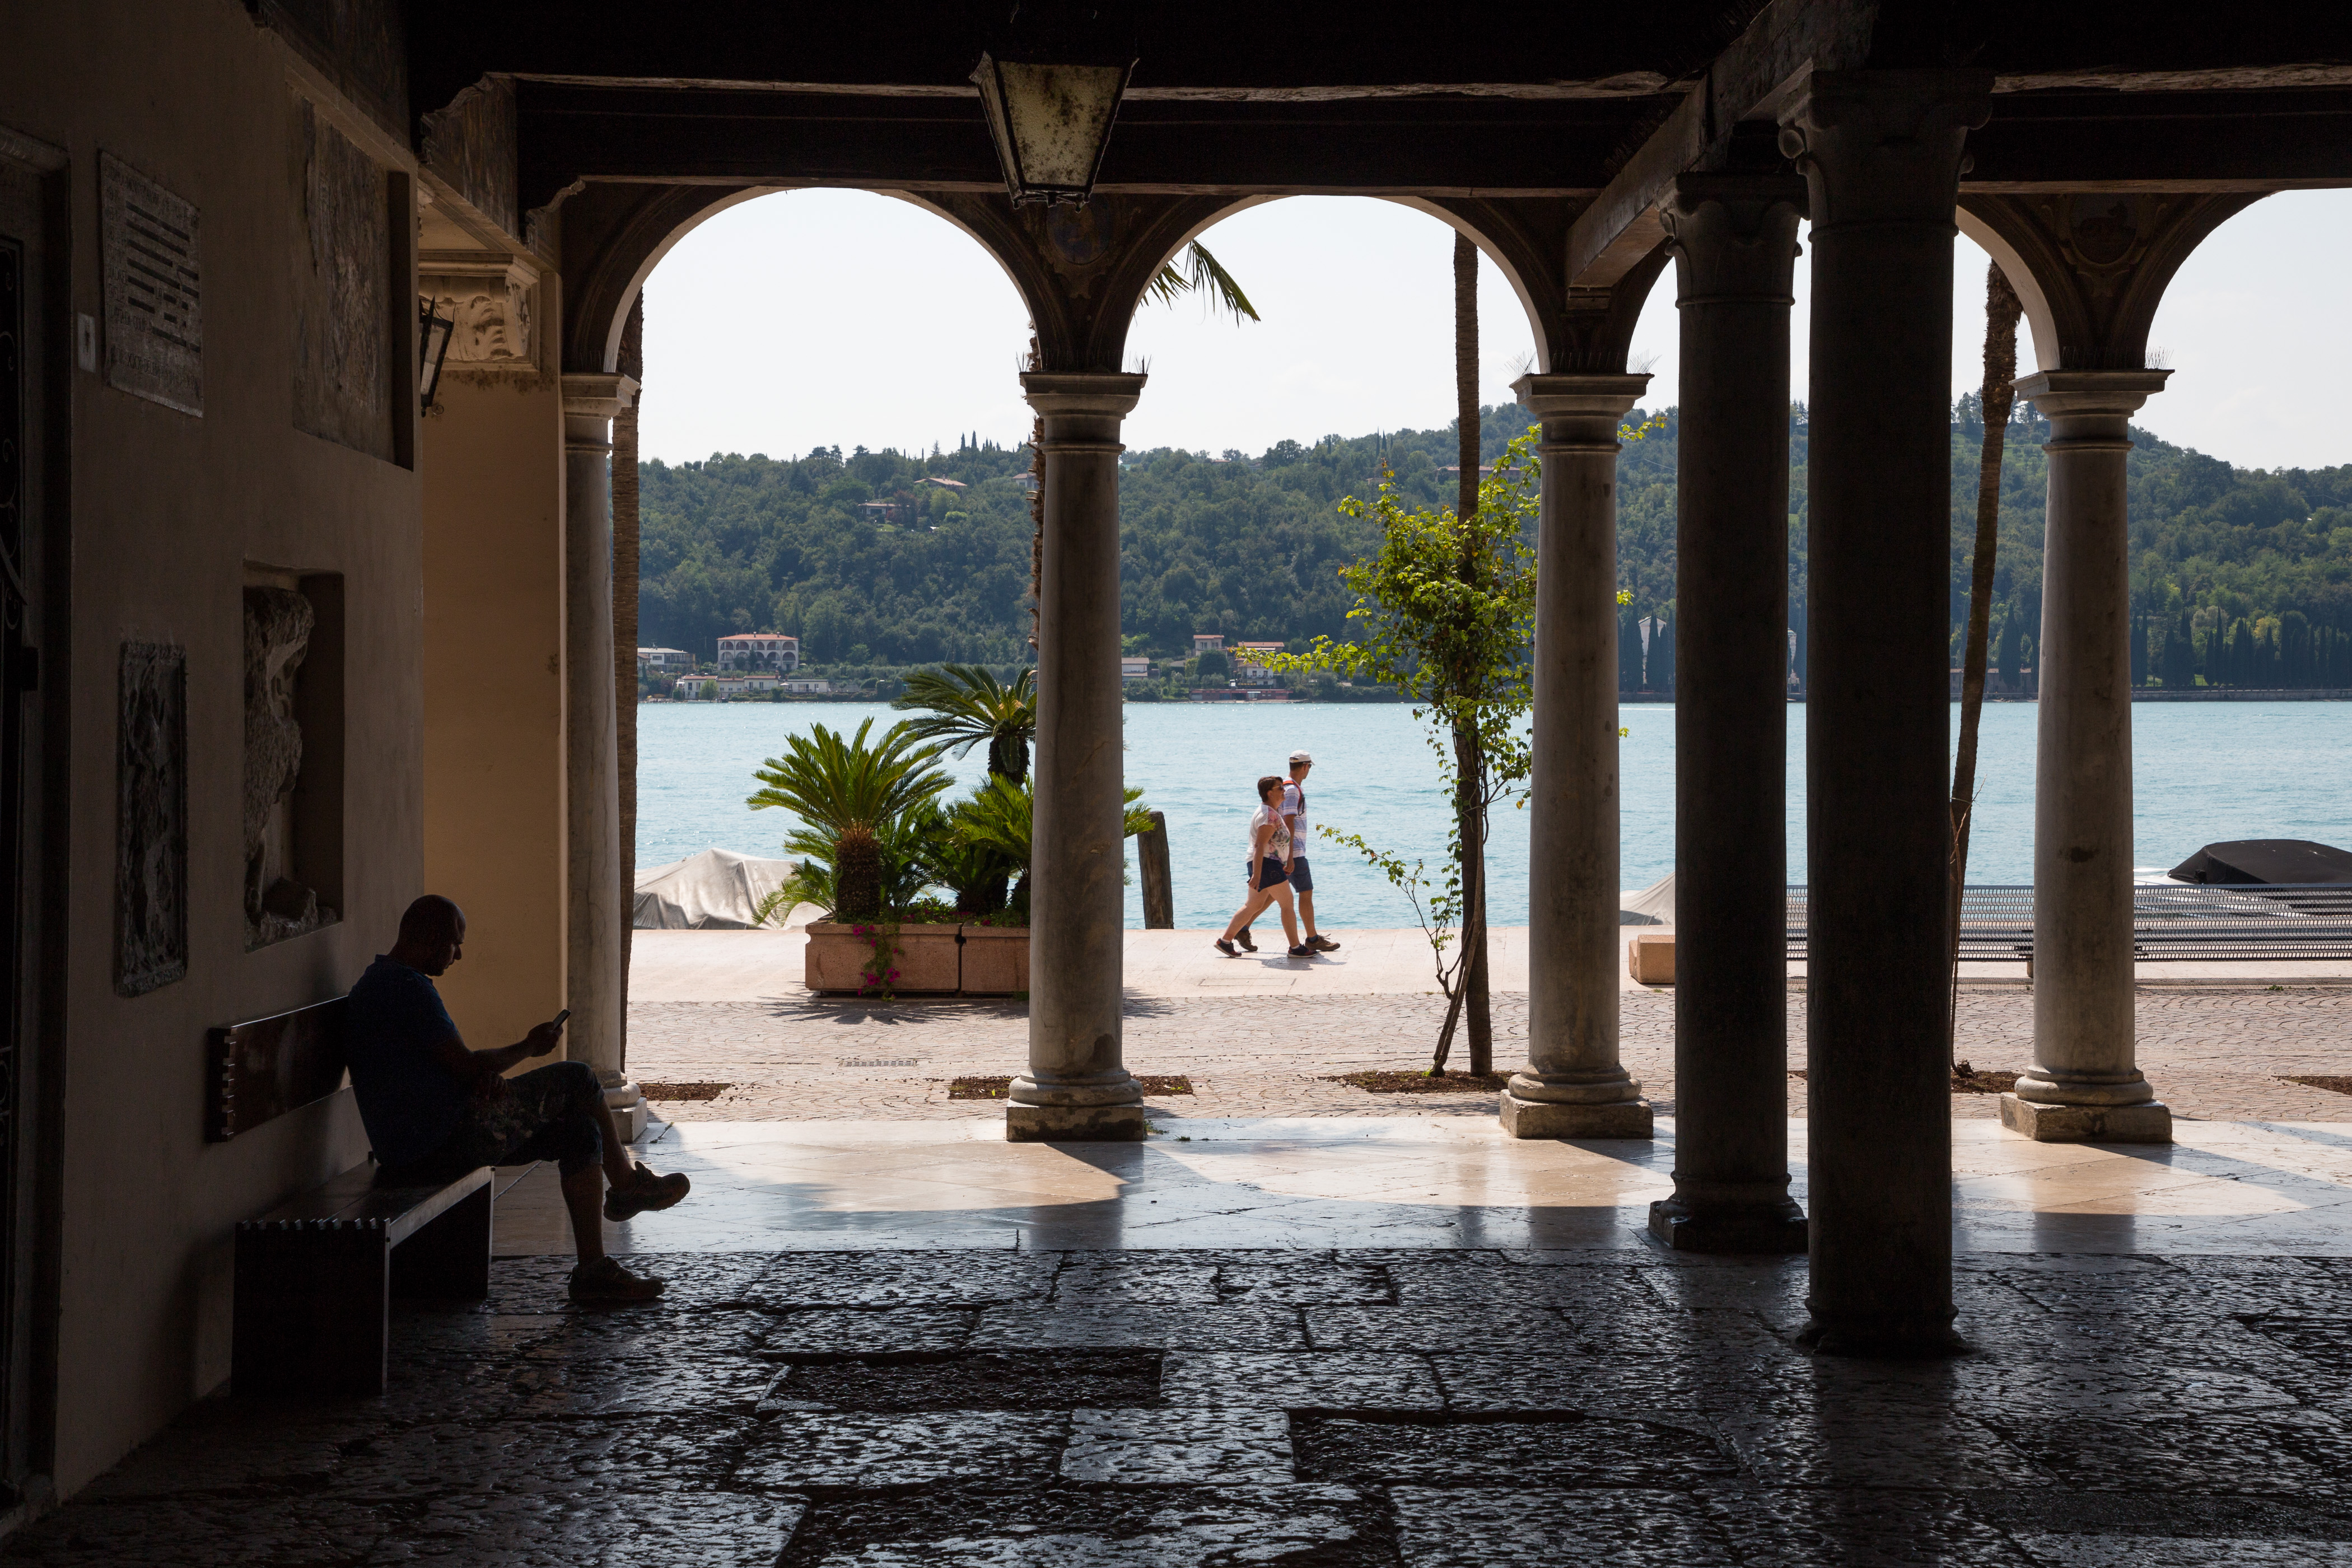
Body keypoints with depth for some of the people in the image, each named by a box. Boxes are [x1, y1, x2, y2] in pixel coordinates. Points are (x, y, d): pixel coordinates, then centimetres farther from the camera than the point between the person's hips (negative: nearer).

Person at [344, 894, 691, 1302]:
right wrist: (530, 1047, 1)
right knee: (577, 1079, -5)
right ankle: (627, 1186, 13)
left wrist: (489, 1076, -3)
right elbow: (465, 1066, -16)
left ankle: (594, 1270, 13)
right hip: (441, 1143, -11)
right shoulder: (409, 987, -17)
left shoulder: (381, 982, 19)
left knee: (580, 1131, 11)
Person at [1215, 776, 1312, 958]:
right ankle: (1296, 949, -1)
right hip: (1267, 864, -11)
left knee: (1253, 906, 13)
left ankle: (1225, 941, 14)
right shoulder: (1269, 816, -17)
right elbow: (1259, 845, -24)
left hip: (1267, 865, 11)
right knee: (1287, 905, -5)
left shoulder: (1271, 812, 17)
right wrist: (1257, 874, -29)